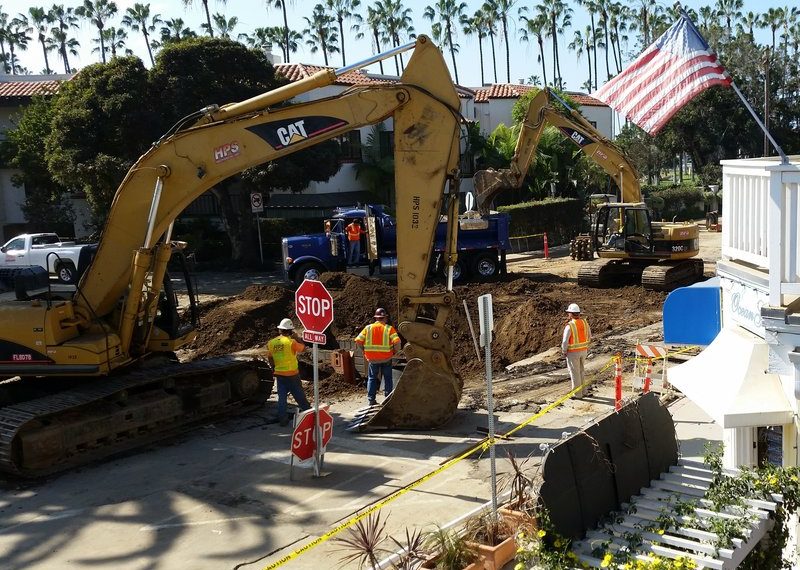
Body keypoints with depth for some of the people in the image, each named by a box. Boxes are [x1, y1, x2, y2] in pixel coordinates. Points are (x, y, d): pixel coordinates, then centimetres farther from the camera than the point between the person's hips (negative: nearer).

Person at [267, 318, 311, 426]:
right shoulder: (291, 342, -17)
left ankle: (282, 418, 8)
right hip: (292, 373, -4)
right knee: (299, 394, 10)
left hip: (279, 373, 4)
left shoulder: (271, 343, -1)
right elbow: (303, 348, -4)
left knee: (281, 396, 9)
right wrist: (297, 338, 4)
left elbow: (270, 358, 9)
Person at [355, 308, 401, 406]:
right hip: (386, 358, -1)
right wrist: (395, 351, 1)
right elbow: (397, 342, -17)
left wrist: (365, 349, 8)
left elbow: (358, 341, -6)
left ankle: (371, 399, 11)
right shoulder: (389, 328, -6)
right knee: (388, 378, 14)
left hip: (372, 359, 1)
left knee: (372, 378, 14)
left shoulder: (368, 328, -1)